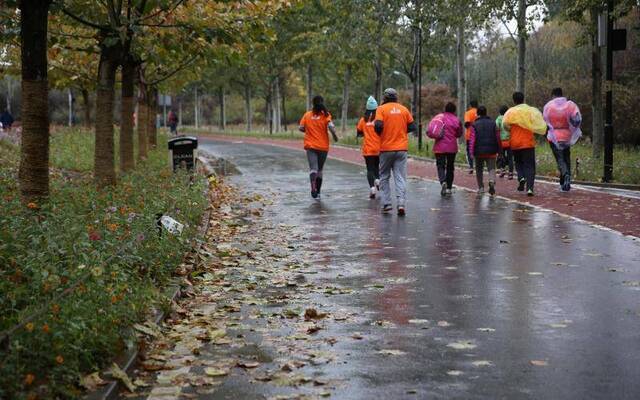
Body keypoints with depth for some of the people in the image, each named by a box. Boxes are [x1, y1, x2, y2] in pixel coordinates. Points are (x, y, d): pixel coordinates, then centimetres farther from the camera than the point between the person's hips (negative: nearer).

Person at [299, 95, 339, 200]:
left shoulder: (307, 115, 1)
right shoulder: (325, 115, -5)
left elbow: (300, 128, 0)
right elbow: (331, 126, -19)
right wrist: (335, 136, -2)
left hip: (310, 145, 0)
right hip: (323, 146, 0)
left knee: (313, 169, -9)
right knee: (320, 170, 16)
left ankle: (313, 187, -36)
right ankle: (318, 192, 24)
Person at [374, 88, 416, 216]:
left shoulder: (381, 109, -4)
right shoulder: (403, 109, 6)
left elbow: (378, 125, -17)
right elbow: (412, 127, 6)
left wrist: (380, 133, 4)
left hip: (386, 148, -2)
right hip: (402, 148, 2)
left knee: (384, 177, 13)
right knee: (400, 177, 2)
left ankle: (386, 204, 9)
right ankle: (401, 203, -13)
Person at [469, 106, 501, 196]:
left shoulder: (475, 125, -2)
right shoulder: (493, 123, 5)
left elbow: (472, 139, -6)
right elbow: (498, 138, 4)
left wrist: (472, 152, -5)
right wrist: (498, 150, 10)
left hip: (479, 151, -1)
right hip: (491, 151, 1)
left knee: (479, 170, 13)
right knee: (491, 168, 1)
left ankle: (481, 188, 14)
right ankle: (492, 182, -28)